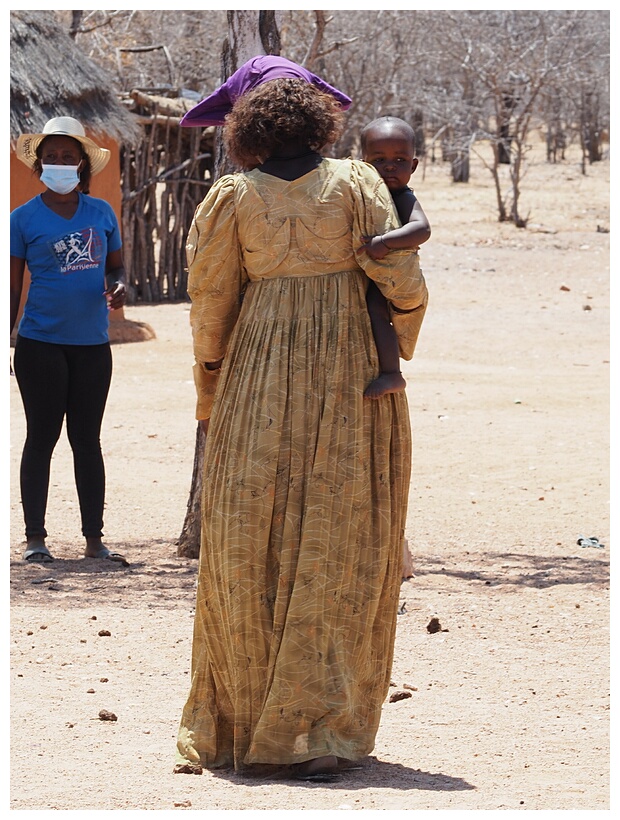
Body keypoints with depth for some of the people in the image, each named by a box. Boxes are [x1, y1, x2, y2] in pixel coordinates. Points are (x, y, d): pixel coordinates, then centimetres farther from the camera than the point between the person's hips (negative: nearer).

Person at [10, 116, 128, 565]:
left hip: (92, 343, 3)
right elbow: (12, 287, 1)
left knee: (88, 439, 7)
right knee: (42, 437, 1)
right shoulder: (25, 217, -1)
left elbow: (116, 264, 17)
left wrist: (119, 286, -7)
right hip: (41, 343, -3)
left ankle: (95, 540, 11)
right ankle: (35, 538, 7)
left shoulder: (101, 212, 7)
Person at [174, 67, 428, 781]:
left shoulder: (233, 196, 1)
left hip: (259, 383, 1)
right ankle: (318, 735, -4)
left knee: (248, 547, 7)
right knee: (337, 550, 2)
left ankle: (227, 727, 10)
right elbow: (399, 278, -5)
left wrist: (209, 390, 16)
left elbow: (210, 300, 4)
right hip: (351, 379, -1)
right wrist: (401, 346, 13)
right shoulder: (355, 182, -1)